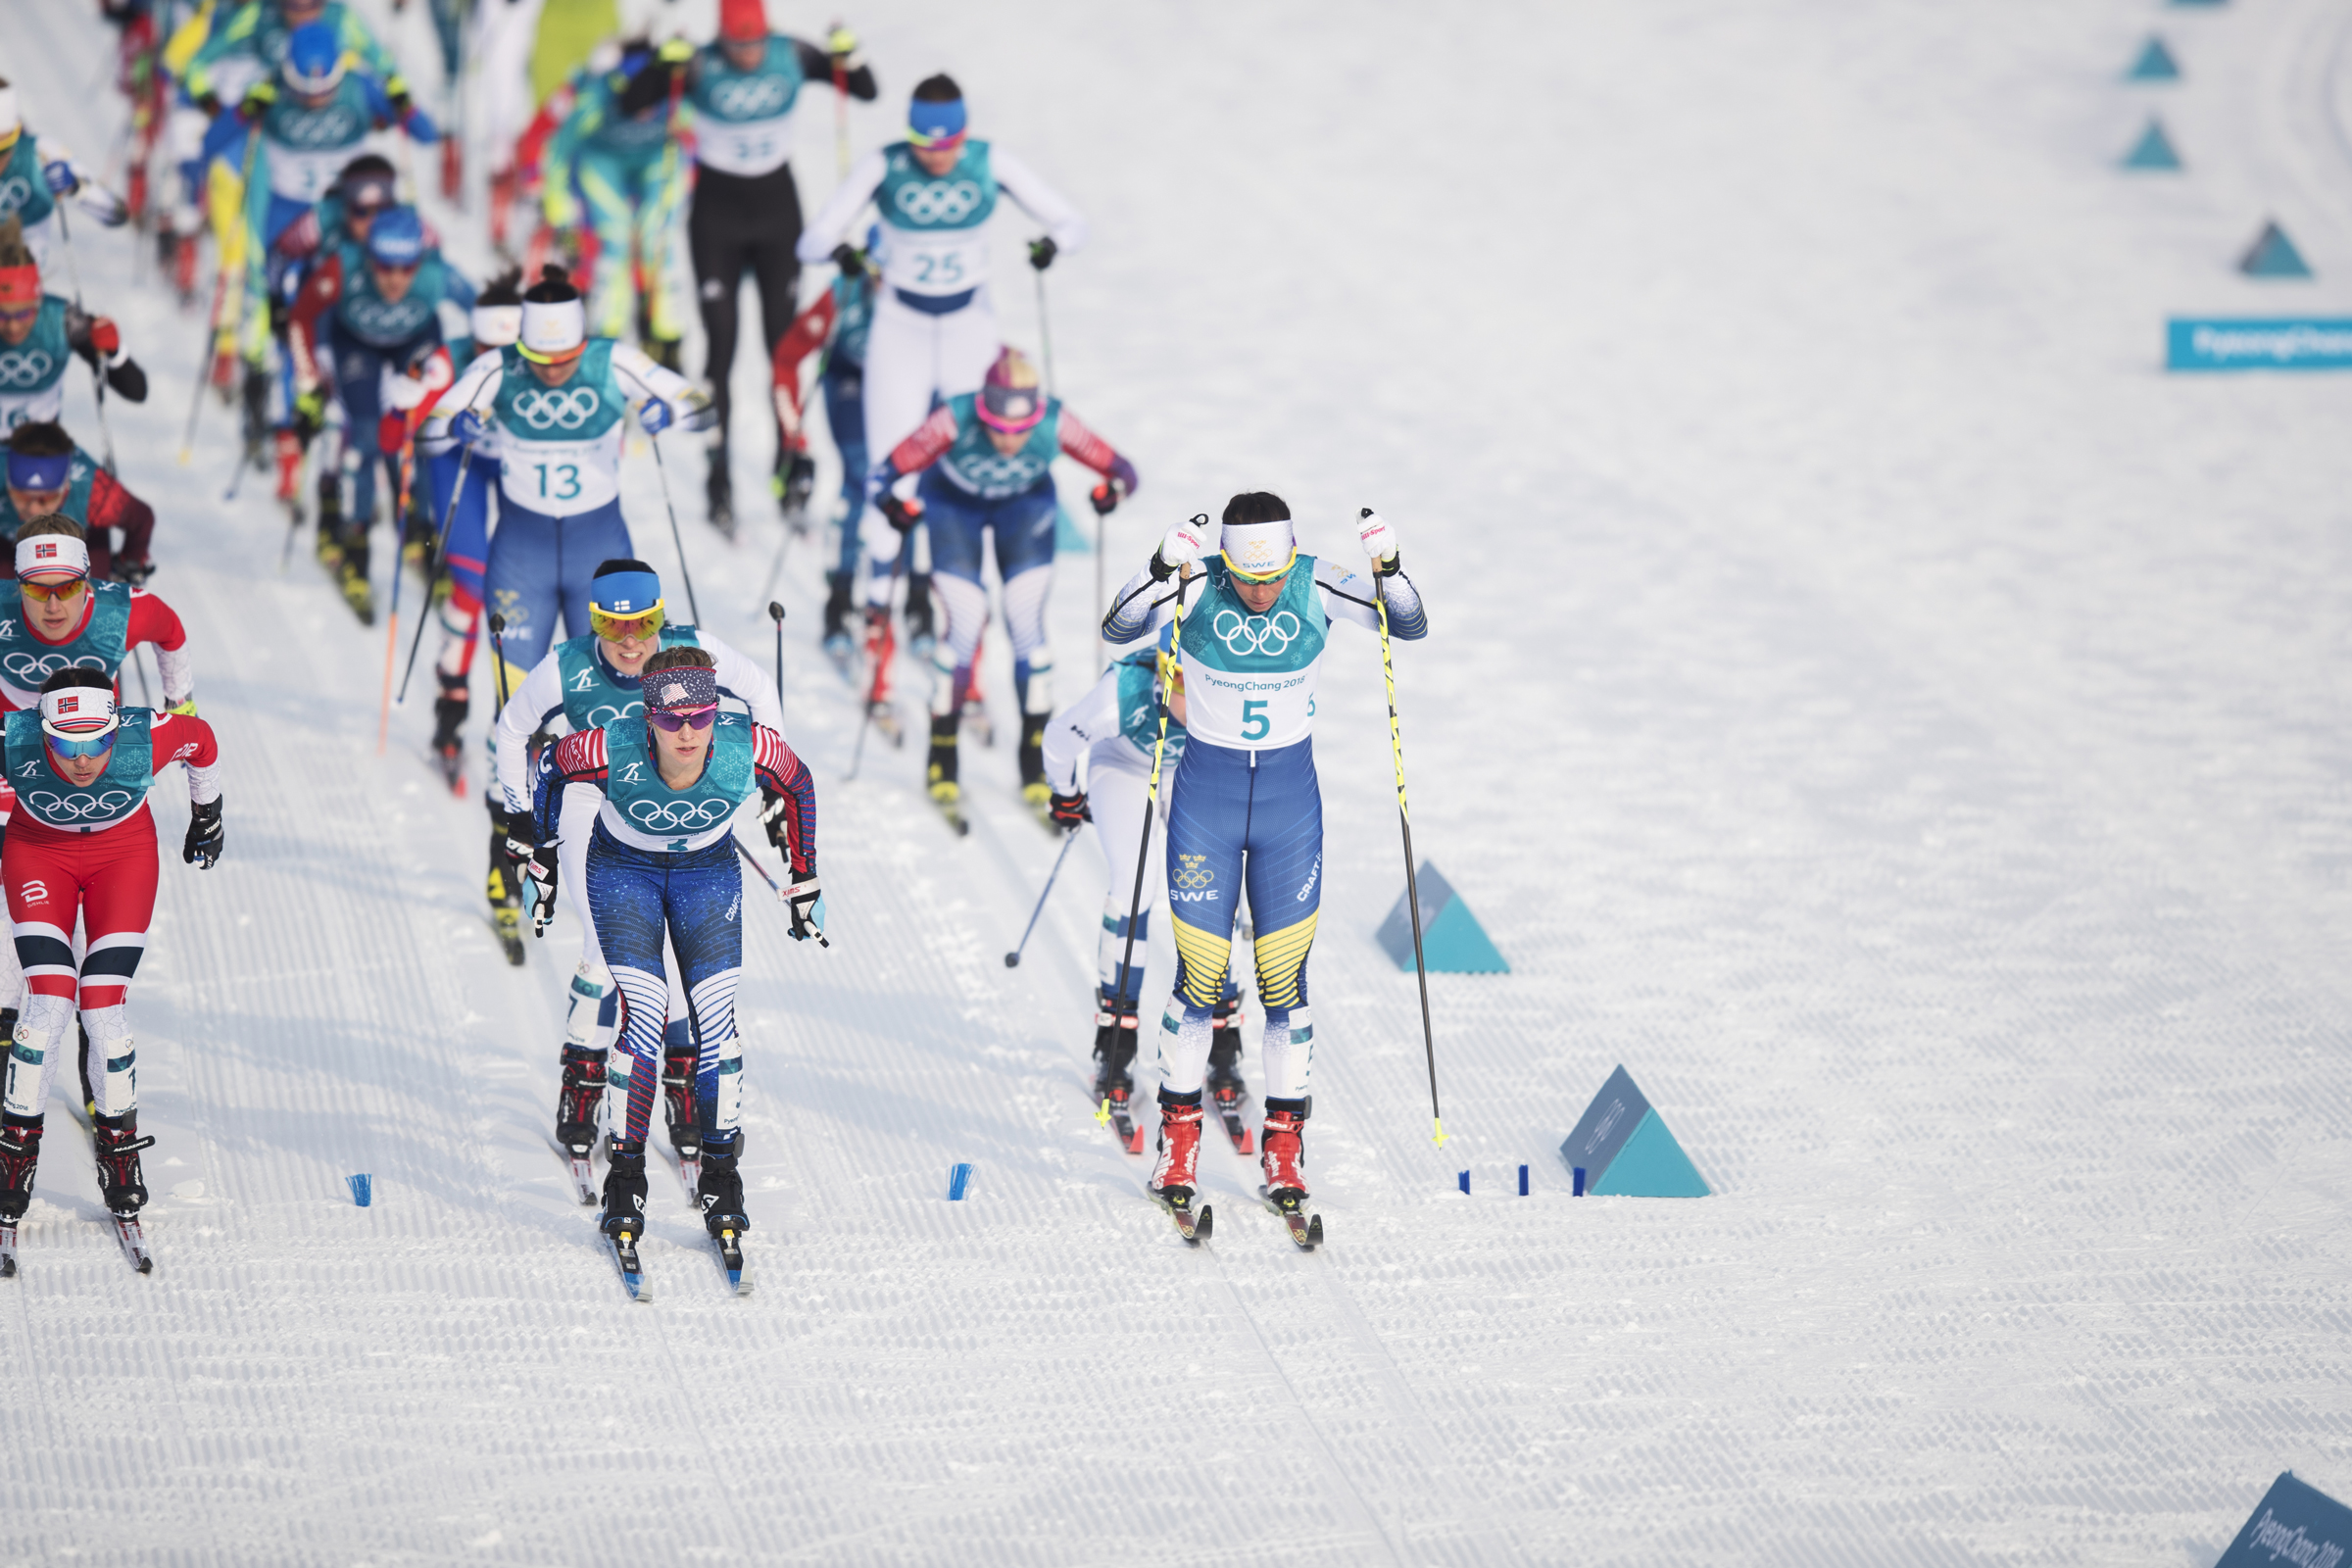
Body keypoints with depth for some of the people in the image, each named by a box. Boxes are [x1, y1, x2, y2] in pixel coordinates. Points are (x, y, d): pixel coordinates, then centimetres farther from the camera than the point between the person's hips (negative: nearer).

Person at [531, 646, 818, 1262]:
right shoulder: (612, 749, -34)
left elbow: (797, 788, -7)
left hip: (708, 870, 2)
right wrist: (544, 855, 2)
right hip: (623, 868, -1)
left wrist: (804, 882, 2)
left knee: (716, 1016, -9)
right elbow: (554, 765, -10)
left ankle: (721, 1176, 6)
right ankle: (624, 1179, -3)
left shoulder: (749, 749, -31)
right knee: (640, 1015, -15)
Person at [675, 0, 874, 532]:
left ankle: (790, 469, 15)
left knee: (783, 342, 4)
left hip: (777, 209, 2)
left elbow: (865, 91, -3)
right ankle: (719, 482, 3)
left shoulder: (792, 57, -11)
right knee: (721, 347, -2)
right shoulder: (702, 68, -17)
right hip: (717, 215, -2)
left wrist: (848, 57, -23)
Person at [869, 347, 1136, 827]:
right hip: (952, 503, -1)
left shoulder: (1056, 424, -34)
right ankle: (942, 761, 6)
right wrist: (894, 506, -55)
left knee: (1026, 621, -11)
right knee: (966, 622, -13)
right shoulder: (955, 422, -39)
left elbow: (1120, 469, -26)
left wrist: (1112, 488, -49)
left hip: (1025, 504, 1)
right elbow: (884, 475, -34)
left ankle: (1036, 764, 3)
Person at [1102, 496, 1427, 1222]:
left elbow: (1411, 626, -14)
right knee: (1200, 981, -1)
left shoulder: (1318, 587, -11)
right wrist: (1161, 567, -41)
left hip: (1290, 802, 1)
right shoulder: (1199, 587, -14)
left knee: (1284, 980, 1)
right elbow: (1117, 628, -25)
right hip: (1206, 799, -1)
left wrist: (1389, 568, -32)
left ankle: (1284, 1140, 14)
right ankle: (1179, 1134, 16)